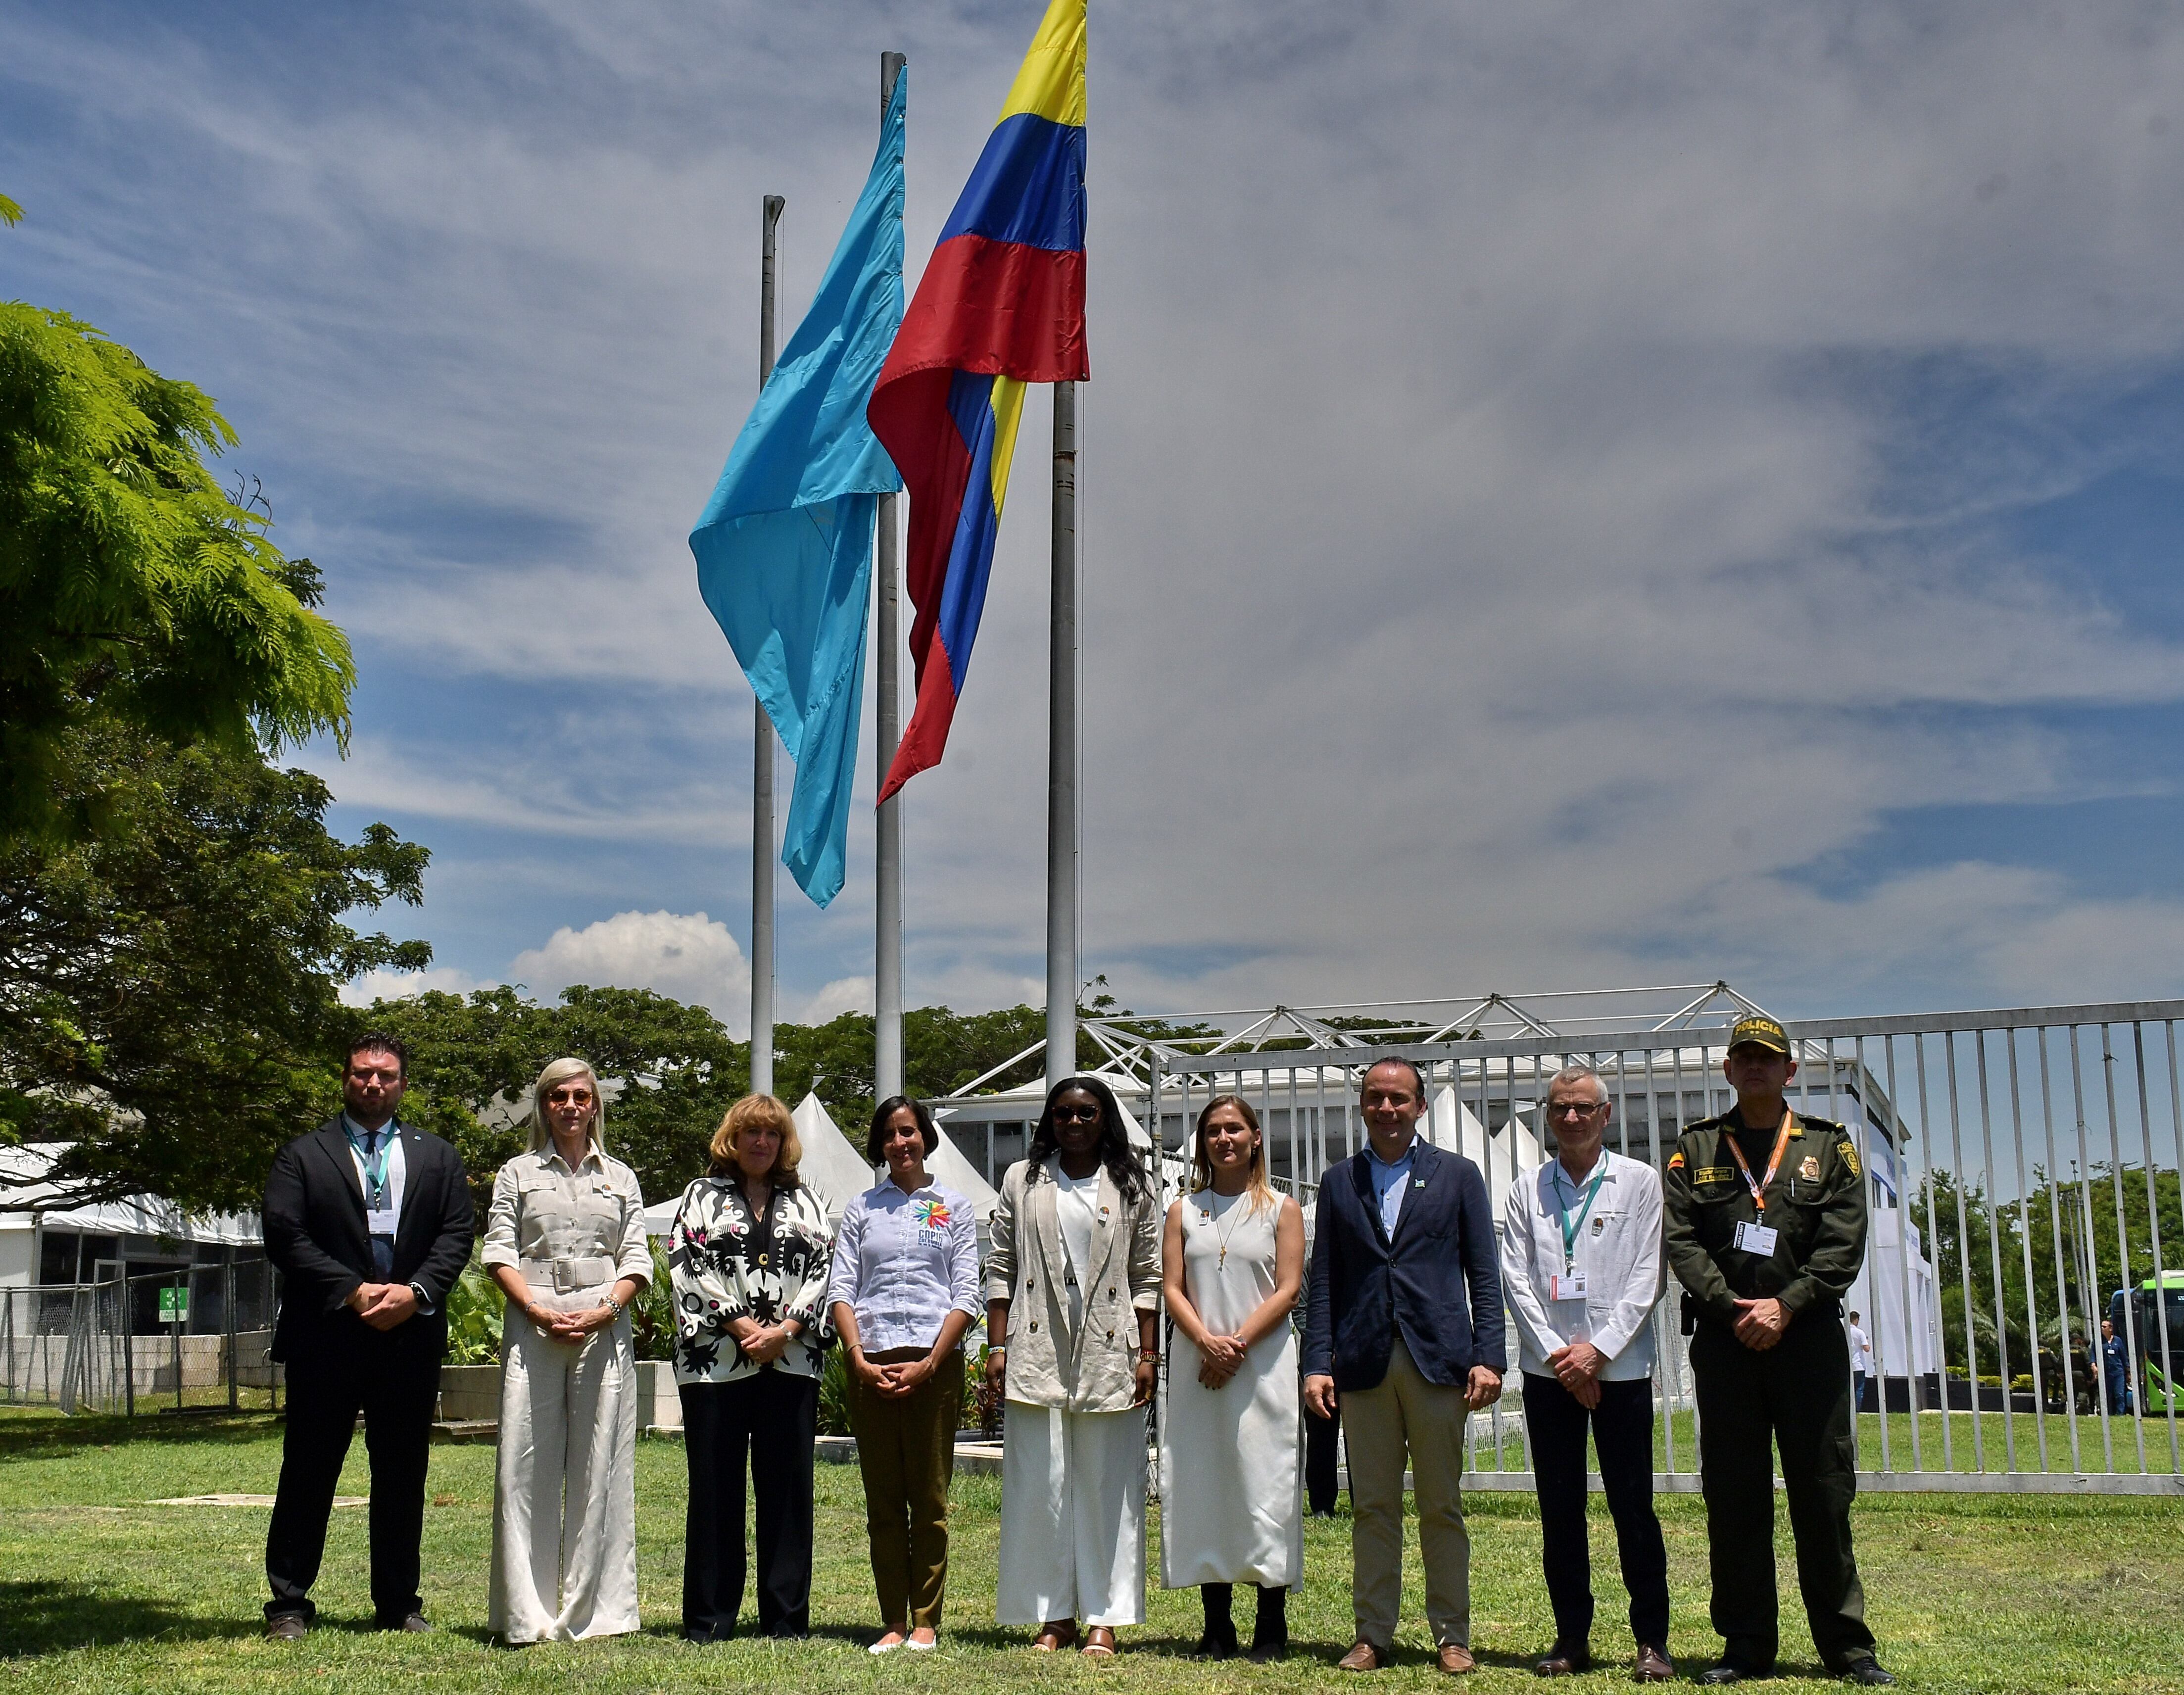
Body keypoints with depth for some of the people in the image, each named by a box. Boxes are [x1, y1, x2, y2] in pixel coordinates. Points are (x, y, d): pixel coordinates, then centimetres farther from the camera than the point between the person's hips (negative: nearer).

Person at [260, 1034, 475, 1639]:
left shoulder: (438, 1157, 13)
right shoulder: (302, 1156, 6)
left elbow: (457, 1234, 5)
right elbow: (285, 1237, -5)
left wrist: (415, 1291, -12)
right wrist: (354, 1292, -14)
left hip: (411, 1336, 2)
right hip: (326, 1340, -2)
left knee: (403, 1476, 8)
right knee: (308, 1475, 2)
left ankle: (399, 1604, 17)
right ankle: (289, 1605, 11)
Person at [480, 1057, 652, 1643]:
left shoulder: (620, 1178, 16)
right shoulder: (518, 1174, 12)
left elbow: (636, 1260, 9)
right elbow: (499, 1253, 3)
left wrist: (603, 1311, -8)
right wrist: (538, 1310, -12)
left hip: (605, 1330, 1)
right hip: (534, 1329, -1)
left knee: (600, 1466, 0)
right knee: (527, 1466, -3)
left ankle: (593, 1611, 6)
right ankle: (526, 1614, 1)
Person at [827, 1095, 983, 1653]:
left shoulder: (954, 1208, 9)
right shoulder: (861, 1210, 13)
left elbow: (966, 1295, 2)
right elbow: (840, 1289, 6)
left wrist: (929, 1364, -9)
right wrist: (860, 1359, -8)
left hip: (935, 1363, -2)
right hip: (871, 1365, 2)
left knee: (929, 1498, 0)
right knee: (882, 1500, 4)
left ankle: (926, 1621, 6)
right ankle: (892, 1621, 9)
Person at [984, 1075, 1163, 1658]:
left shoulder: (1132, 1188, 7)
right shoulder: (1022, 1182, 9)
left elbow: (1149, 1277, 5)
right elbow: (1001, 1270, 8)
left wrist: (1148, 1356, -2)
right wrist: (997, 1348, 0)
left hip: (1108, 1353, -1)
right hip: (1037, 1355, 1)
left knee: (1108, 1487, 2)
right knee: (1039, 1485, 3)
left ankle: (1104, 1618, 9)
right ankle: (1053, 1615, 12)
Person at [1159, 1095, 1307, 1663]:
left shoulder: (1282, 1210, 6)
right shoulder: (1184, 1212, 12)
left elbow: (1287, 1290, -2)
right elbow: (1172, 1289, 4)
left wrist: (1237, 1344, -13)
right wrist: (1208, 1343, -12)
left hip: (1263, 1364, -2)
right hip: (1198, 1364, 3)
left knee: (1264, 1482, -4)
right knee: (1200, 1485, 3)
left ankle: (1272, 1627, 4)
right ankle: (1217, 1625, 12)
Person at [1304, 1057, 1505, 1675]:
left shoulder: (1457, 1175, 7)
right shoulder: (1339, 1182, 12)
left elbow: (1483, 1274, 4)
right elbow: (1324, 1280, 9)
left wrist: (1487, 1358, -5)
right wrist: (1317, 1363, 0)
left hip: (1437, 1361, -1)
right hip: (1363, 1363, 2)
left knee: (1442, 1508, 4)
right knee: (1372, 1508, 6)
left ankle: (1452, 1636, 13)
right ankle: (1372, 1635, 13)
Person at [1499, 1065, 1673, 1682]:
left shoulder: (1639, 1181, 3)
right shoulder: (1526, 1189, 8)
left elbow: (1647, 1278, -3)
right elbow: (1515, 1279, 3)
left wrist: (1598, 1350, -10)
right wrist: (1558, 1354, -7)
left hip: (1620, 1368, -2)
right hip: (1548, 1369, 2)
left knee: (1633, 1508, 1)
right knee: (1559, 1511, 6)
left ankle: (1652, 1639, 11)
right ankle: (1572, 1637, 15)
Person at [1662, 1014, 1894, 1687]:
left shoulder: (1828, 1146, 8)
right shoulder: (1695, 1149, 10)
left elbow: (1844, 1243, -1)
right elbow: (1681, 1240, 1)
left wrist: (1785, 1305, -11)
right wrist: (1731, 1306, -11)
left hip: (1809, 1337, -1)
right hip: (1724, 1341, 1)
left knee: (1824, 1492, 2)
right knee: (1733, 1497, 4)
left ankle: (1847, 1644, 13)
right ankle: (1746, 1645, 13)